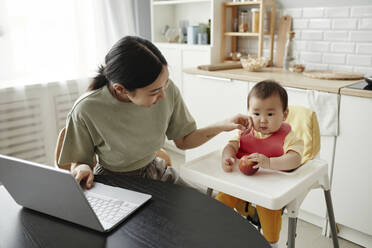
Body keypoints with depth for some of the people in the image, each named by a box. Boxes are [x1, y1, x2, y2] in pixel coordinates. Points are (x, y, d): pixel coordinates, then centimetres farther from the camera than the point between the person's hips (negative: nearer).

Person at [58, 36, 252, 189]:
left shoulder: (167, 90, -16)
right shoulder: (86, 111, -27)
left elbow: (183, 141, -1)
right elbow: (78, 161, -8)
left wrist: (222, 126, -13)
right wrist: (83, 168, -31)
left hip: (156, 172, 3)